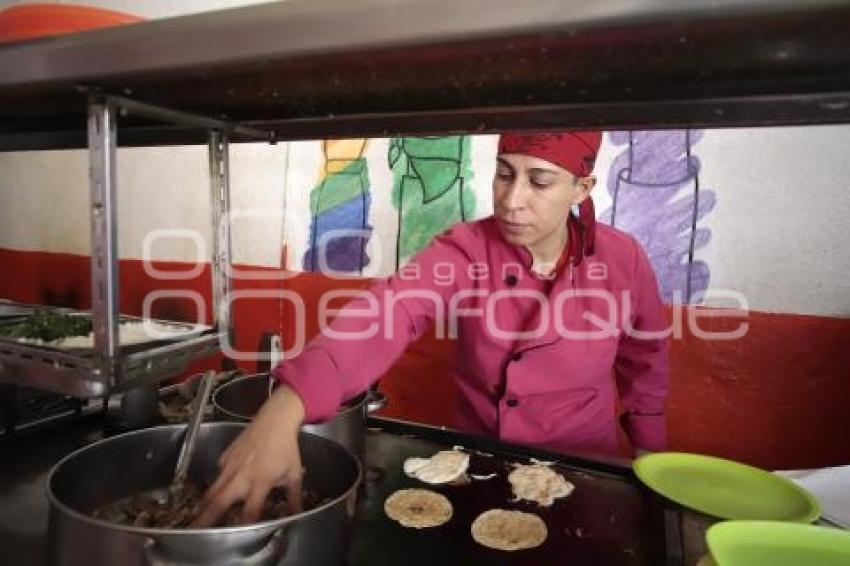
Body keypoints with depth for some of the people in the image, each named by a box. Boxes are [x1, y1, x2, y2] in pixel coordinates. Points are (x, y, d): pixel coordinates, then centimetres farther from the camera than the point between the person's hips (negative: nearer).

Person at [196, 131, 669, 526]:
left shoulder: (624, 260, -15)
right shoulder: (464, 251, -20)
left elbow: (645, 364, 0)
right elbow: (387, 313, -38)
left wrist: (646, 454, 11)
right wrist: (287, 406, -53)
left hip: (581, 472, 0)